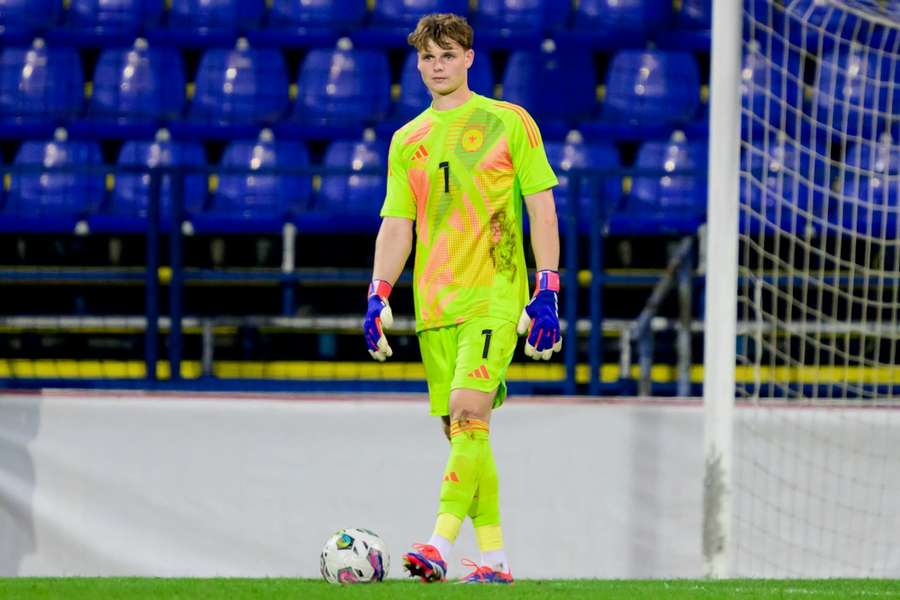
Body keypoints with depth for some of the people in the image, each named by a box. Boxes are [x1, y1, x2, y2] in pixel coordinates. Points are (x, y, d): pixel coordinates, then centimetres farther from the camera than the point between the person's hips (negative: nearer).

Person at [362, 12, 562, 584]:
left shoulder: (509, 123, 2)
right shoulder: (407, 141, 13)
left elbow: (542, 209, 1)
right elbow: (396, 225, 13)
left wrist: (547, 291, -7)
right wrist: (378, 296, 1)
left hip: (495, 294, -5)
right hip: (434, 301, 5)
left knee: (469, 412, -20)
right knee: (461, 428, 4)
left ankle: (439, 546, -28)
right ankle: (494, 558, 9)